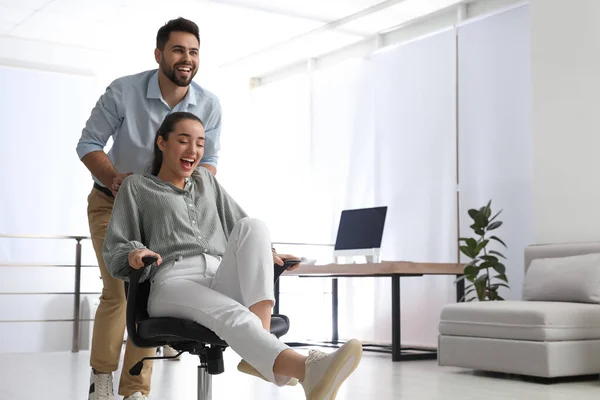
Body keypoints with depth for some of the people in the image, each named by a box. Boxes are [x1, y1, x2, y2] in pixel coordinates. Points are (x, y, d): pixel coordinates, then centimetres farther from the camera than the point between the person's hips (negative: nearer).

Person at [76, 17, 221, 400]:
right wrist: (114, 179, -27)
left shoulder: (210, 105, -13)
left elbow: (209, 160, -2)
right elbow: (89, 143, -11)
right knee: (118, 289, -11)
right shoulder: (123, 91, -19)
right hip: (113, 202, -2)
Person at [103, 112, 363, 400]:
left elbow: (241, 229, 28)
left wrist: (266, 254, 7)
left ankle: (261, 355, -41)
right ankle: (307, 369, -68)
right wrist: (133, 254, -12)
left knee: (251, 226, -28)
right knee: (231, 314, -38)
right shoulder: (136, 187, 20)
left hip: (221, 283, 4)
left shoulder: (206, 181, 32)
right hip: (174, 284, -4)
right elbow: (113, 250, 12)